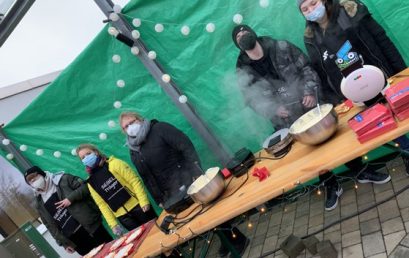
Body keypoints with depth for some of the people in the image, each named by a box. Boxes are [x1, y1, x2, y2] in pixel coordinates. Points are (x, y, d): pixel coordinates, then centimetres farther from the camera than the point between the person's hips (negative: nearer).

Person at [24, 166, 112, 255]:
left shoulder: (62, 179, 1)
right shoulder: (39, 204, 10)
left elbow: (85, 187, -4)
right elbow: (50, 225, 11)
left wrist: (71, 198, -18)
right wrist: (64, 243, 6)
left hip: (90, 225, -3)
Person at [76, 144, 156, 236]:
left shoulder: (114, 164, -5)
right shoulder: (91, 182, 6)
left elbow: (135, 181, -9)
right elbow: (102, 204, 7)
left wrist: (144, 201, -17)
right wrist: (113, 224, 2)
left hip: (137, 205, -3)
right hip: (123, 216, 3)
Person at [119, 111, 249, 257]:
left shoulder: (159, 128, -9)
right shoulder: (134, 153, 8)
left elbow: (186, 146, -15)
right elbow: (147, 179, 11)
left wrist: (197, 172, -22)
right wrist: (160, 200, 8)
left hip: (188, 179, -5)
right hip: (172, 193, 5)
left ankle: (238, 240, 18)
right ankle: (227, 239, 28)